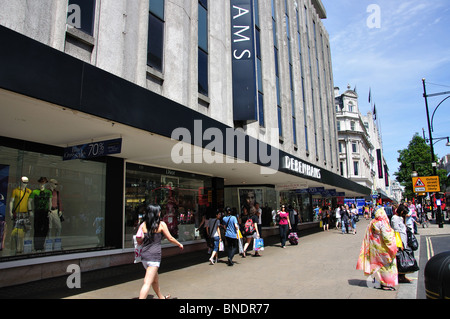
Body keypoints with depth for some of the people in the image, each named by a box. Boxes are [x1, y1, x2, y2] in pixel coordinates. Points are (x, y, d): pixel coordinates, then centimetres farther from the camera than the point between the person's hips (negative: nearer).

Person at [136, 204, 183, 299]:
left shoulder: (143, 224, 5)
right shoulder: (161, 224, -6)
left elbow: (139, 242, 8)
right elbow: (170, 238, 3)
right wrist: (179, 244, 17)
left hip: (144, 255, 6)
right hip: (154, 256, -6)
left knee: (155, 279, 24)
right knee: (147, 283, -6)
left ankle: (161, 297, 44)